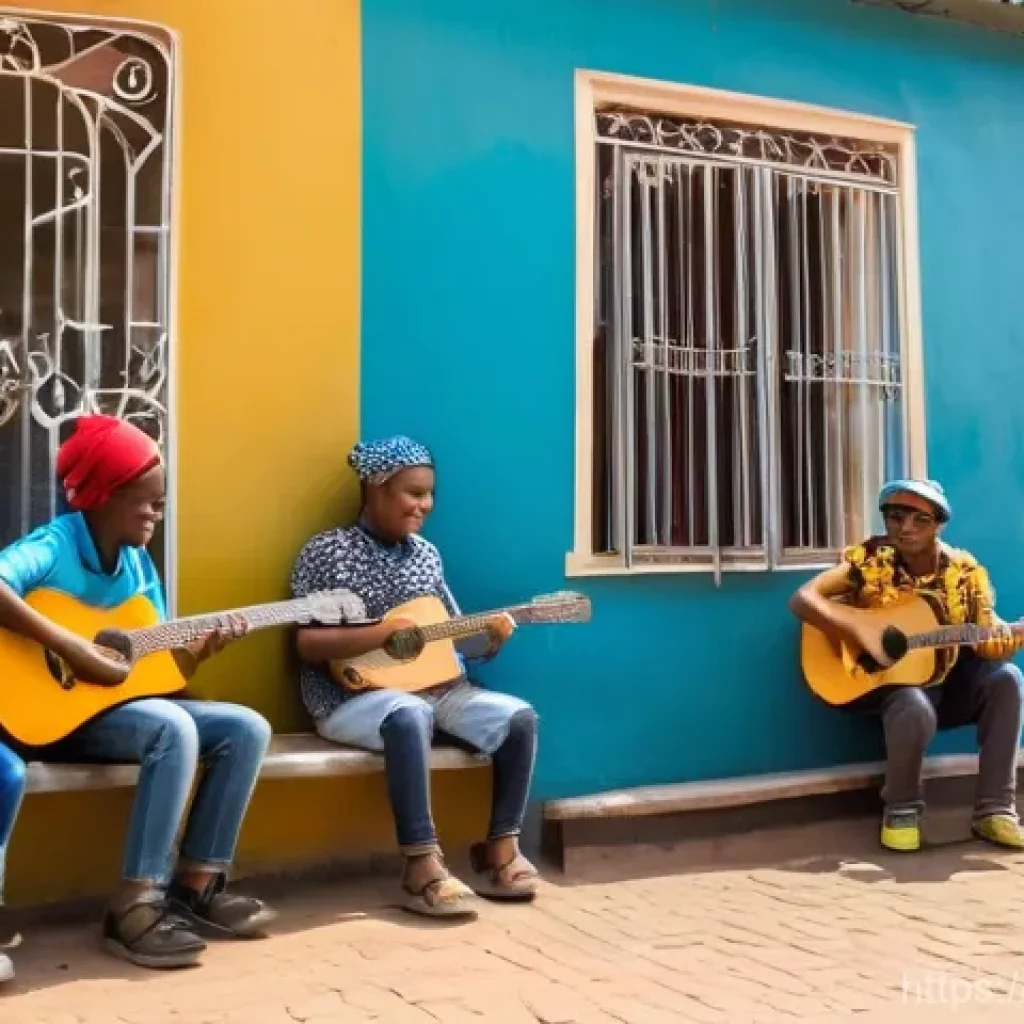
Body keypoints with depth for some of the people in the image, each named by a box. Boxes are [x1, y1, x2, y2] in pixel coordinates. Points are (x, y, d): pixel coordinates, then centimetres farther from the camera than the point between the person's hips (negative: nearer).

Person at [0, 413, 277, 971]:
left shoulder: (138, 562, 9)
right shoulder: (53, 546, -14)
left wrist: (205, 646, -9)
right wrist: (71, 647, -35)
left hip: (125, 703, 8)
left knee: (246, 728, -6)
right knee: (174, 729, -32)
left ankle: (196, 884, 0)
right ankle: (133, 907, -25)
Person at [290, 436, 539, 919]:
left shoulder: (426, 554, 13)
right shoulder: (327, 551, -4)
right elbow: (307, 645, -11)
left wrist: (490, 638, -7)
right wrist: (381, 633, -22)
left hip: (434, 686, 6)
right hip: (353, 695, -6)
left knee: (518, 717, -15)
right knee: (408, 716, -38)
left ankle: (499, 849, -5)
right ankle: (423, 866, -32)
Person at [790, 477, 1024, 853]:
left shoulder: (965, 570, -3)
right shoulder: (869, 559, -11)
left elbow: (990, 640, -7)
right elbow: (802, 599, -20)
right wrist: (859, 635, -30)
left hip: (946, 686, 4)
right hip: (885, 683, -4)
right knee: (916, 708, -36)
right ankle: (901, 809, -8)